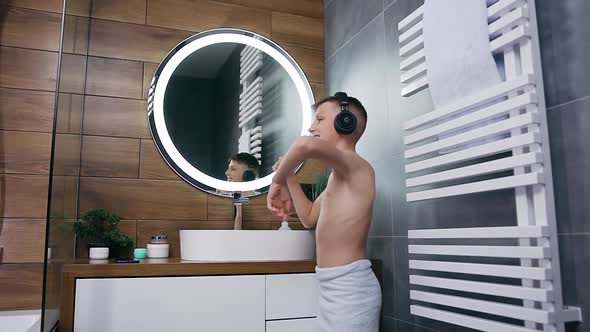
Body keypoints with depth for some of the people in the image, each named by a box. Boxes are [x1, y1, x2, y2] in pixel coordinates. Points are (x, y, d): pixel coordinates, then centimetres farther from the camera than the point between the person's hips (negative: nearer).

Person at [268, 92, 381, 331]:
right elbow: (309, 217, 24)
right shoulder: (338, 176, 15)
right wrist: (288, 174, 15)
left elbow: (307, 144, -35)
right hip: (333, 286, 9)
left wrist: (278, 181, -18)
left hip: (349, 285, -9)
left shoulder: (356, 165, -15)